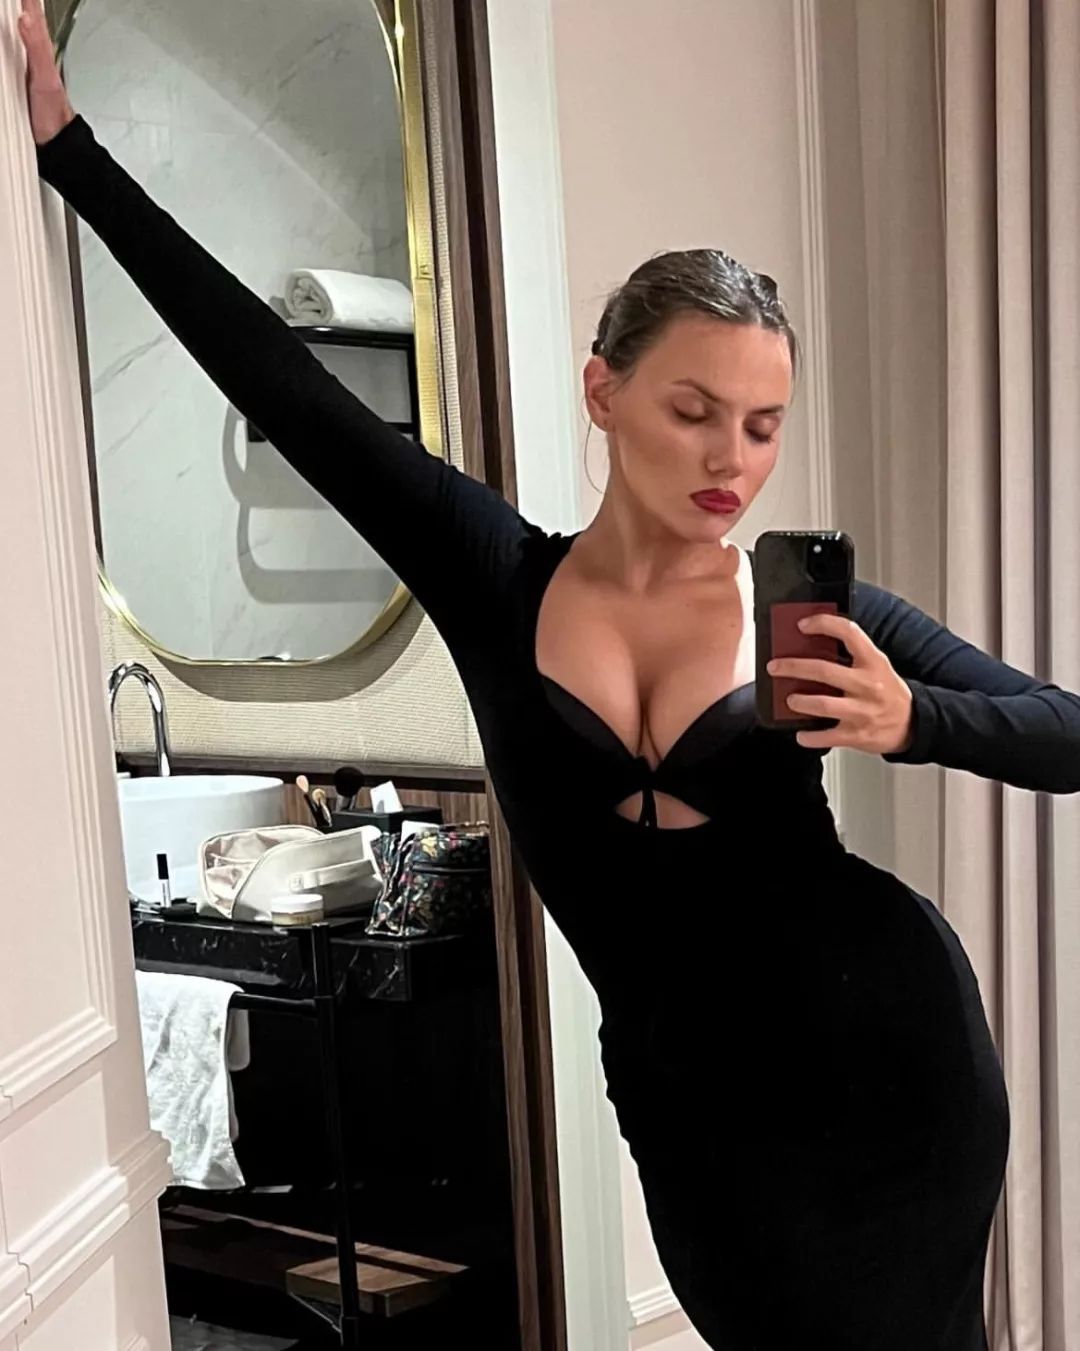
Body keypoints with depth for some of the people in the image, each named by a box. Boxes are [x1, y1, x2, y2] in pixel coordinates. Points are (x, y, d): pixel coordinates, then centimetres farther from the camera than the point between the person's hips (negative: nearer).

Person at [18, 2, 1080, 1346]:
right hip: (692, 1106, 1)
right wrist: (66, 145, -5)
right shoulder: (499, 576, -6)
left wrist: (911, 720, -22)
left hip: (890, 1052, 0)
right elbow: (279, 380, -7)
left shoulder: (814, 606, -7)